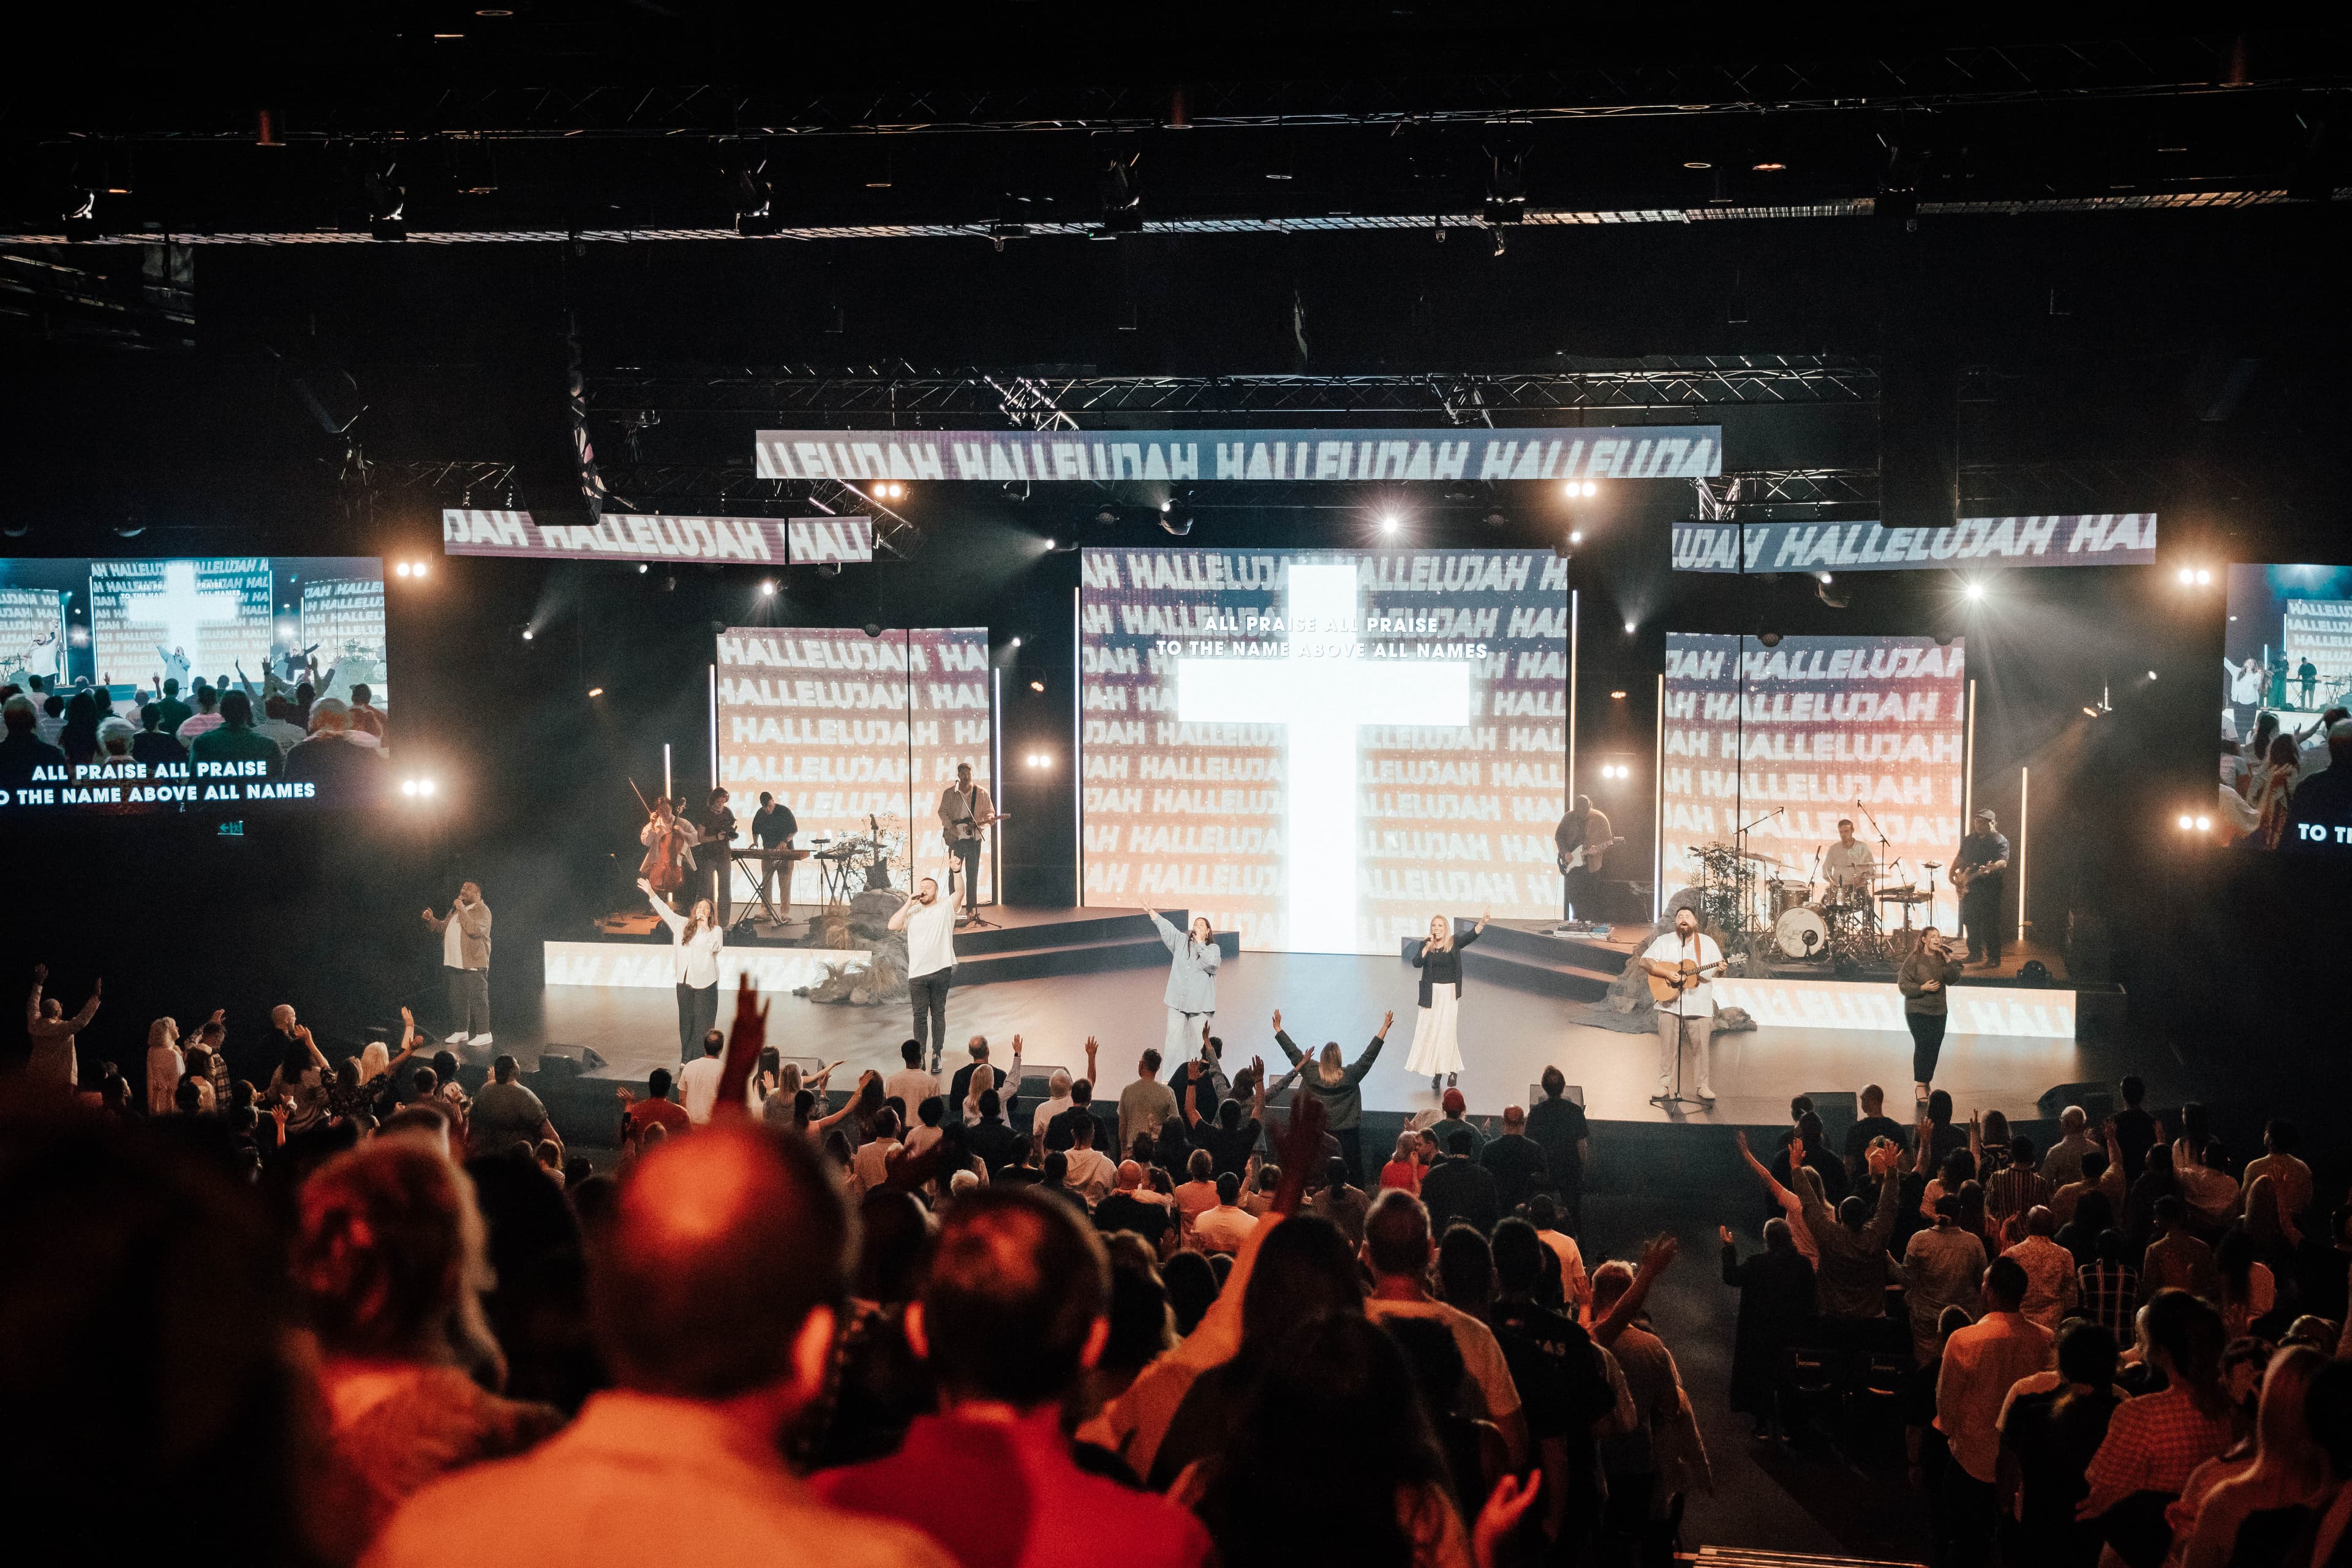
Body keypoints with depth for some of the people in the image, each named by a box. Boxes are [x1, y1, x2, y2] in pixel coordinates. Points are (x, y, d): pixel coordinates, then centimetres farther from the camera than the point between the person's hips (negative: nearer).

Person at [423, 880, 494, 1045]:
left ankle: (484, 1034, -4)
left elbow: (475, 930, -25)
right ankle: (461, 1031, 24)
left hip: (473, 964, -9)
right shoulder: (455, 910, 19)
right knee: (458, 999, 13)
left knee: (478, 999, -7)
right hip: (455, 963, 9)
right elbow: (442, 927, 27)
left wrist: (461, 910, -21)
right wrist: (431, 920, 7)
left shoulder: (482, 911, -9)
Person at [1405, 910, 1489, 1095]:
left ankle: (1451, 1070, 2)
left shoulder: (1454, 943, -3)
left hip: (1449, 993, -2)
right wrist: (1427, 947, -21)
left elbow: (1471, 937, -20)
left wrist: (1481, 924, -37)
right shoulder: (1425, 944, 0)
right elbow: (1416, 963, -12)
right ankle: (1436, 1072, 15)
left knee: (1446, 1031, -6)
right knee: (1429, 1031, 5)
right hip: (1431, 994, 2)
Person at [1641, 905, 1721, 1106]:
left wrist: (1721, 969, -17)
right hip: (1670, 1004, 0)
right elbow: (1645, 961, -3)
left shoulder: (1707, 942, 7)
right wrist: (1668, 974, -15)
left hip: (1699, 1005, 0)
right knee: (1668, 1047, 2)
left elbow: (1717, 971, 8)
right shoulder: (1664, 941, 5)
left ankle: (1704, 1086, 11)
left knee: (1701, 1047, 2)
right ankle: (1664, 1087, 8)